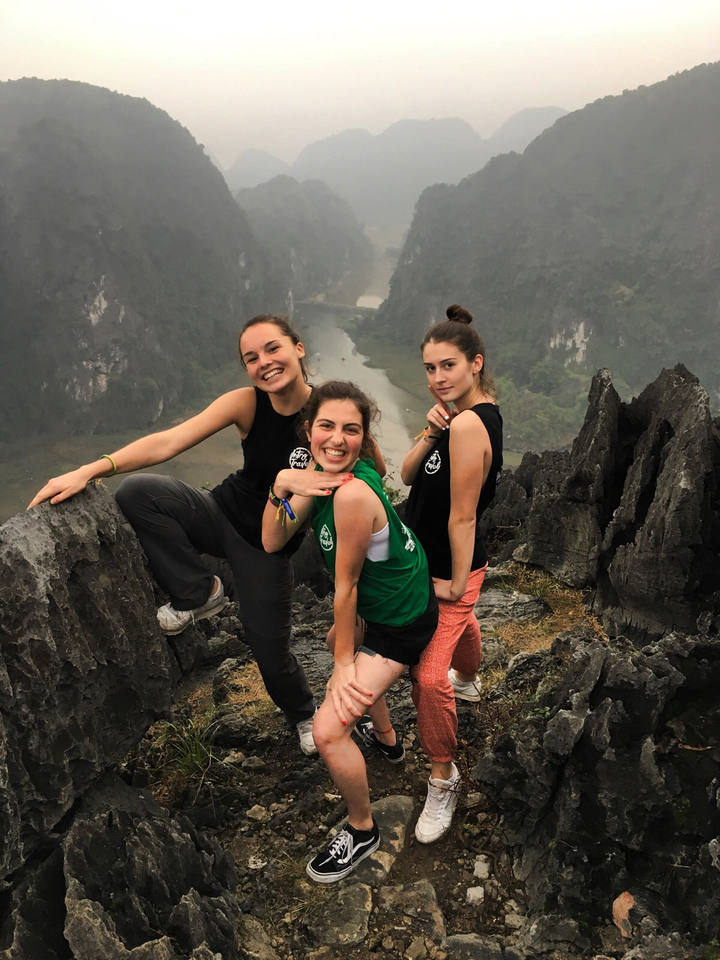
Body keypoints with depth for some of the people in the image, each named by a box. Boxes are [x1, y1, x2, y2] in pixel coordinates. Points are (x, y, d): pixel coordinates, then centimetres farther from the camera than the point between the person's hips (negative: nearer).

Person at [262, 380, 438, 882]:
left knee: (328, 732, -9)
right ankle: (387, 737, 59)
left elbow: (346, 585, -24)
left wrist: (345, 663, -12)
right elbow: (273, 543, -8)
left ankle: (363, 832, 21)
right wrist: (280, 487, -25)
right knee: (338, 642, 37)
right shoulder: (322, 474, -7)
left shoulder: (353, 493, -34)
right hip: (382, 601, 10)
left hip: (401, 622, -10)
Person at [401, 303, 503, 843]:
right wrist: (430, 434, -19)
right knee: (461, 622, 36)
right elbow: (408, 476, -2)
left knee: (428, 676, -9)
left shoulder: (468, 424, -30)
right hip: (433, 558, 10)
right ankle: (468, 681, 67)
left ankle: (444, 781, 11)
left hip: (448, 569, -10)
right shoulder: (482, 411, 0)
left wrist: (457, 583, -18)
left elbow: (462, 516, -26)